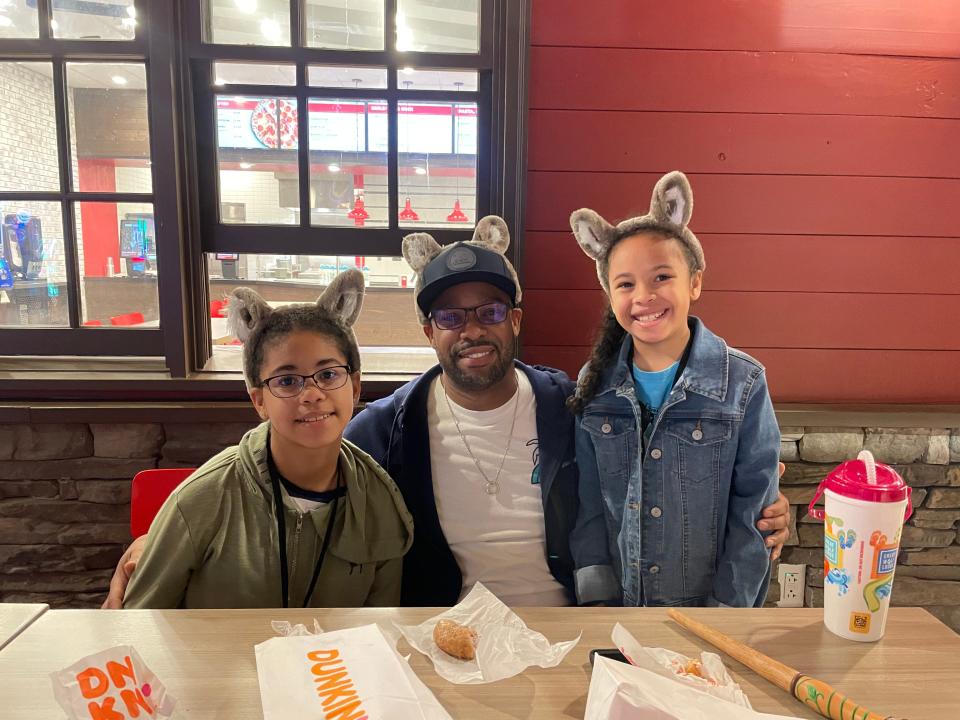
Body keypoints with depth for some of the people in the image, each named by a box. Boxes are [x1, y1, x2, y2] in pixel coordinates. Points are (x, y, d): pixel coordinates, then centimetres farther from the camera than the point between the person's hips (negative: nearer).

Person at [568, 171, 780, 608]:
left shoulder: (743, 384, -12)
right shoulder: (595, 385, -5)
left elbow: (752, 514, -10)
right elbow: (588, 505, -1)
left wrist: (726, 609, -11)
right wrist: (597, 598, -4)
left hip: (711, 607, -2)